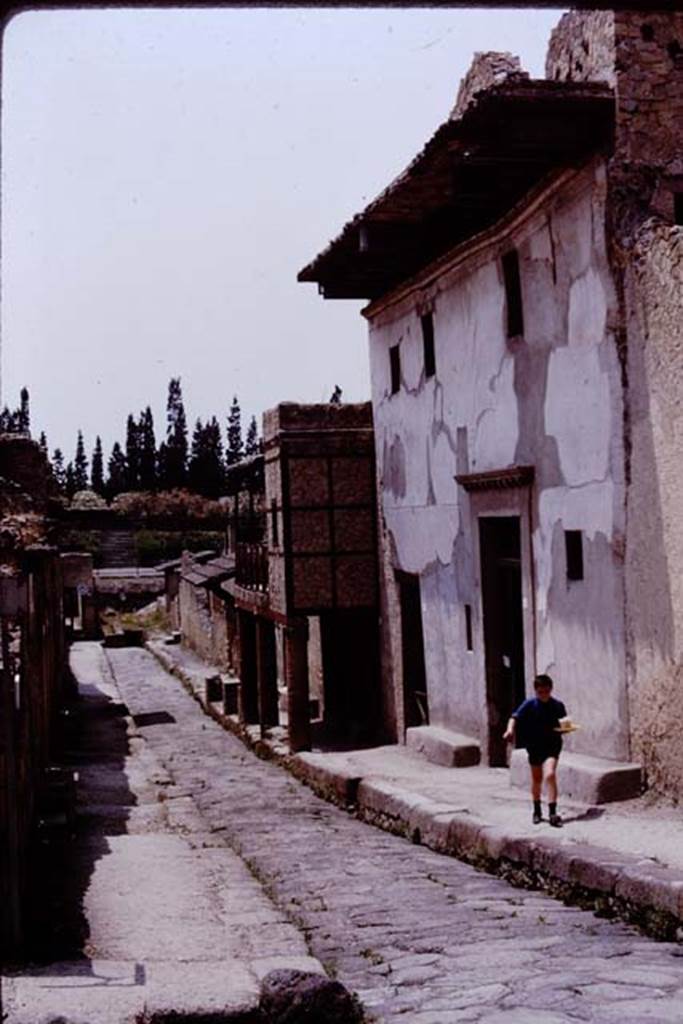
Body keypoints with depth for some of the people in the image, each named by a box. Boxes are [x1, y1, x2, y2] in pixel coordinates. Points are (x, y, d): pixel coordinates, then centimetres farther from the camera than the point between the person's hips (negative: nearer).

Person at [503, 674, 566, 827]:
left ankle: (552, 813, -19)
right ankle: (537, 811, 35)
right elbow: (515, 717, -17)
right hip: (534, 746, 1)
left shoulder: (558, 706, -3)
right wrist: (510, 729, -36)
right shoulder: (530, 704, -7)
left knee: (550, 774, -22)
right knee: (537, 779, 15)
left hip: (552, 746, -1)